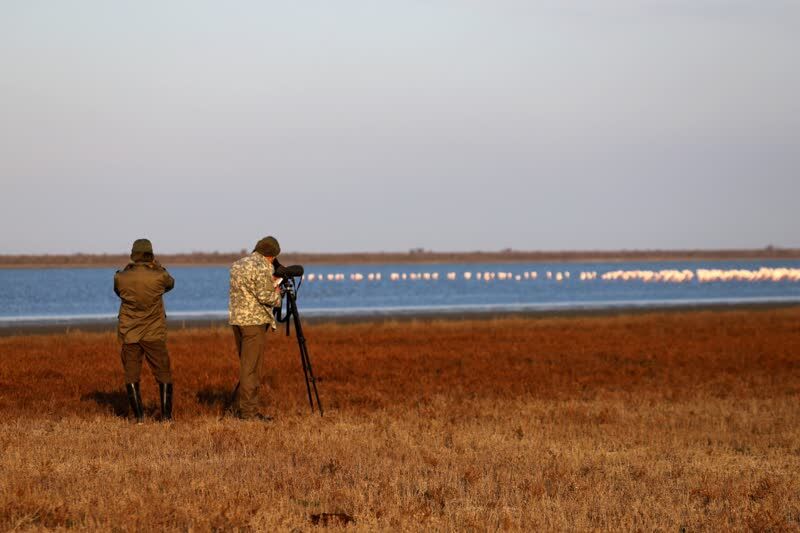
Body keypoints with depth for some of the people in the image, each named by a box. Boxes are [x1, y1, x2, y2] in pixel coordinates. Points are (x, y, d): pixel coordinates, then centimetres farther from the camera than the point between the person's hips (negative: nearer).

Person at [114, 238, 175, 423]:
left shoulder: (121, 278, -9)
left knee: (131, 375, 9)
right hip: (154, 335, -1)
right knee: (163, 374, 9)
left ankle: (139, 416, 5)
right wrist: (157, 266, 21)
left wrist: (128, 268, 14)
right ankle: (166, 415, 5)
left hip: (129, 335, 1)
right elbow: (170, 283, 12)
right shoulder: (159, 277, -12)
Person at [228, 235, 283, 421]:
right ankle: (249, 410, -3)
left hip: (236, 319, 8)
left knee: (246, 365, 16)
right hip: (254, 321, -8)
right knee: (251, 368, -5)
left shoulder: (237, 265, 15)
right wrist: (277, 295, 5)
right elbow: (265, 297, -16)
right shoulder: (263, 267, -11)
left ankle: (238, 406, 18)